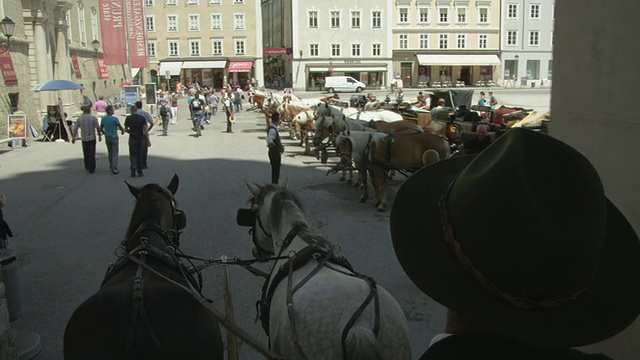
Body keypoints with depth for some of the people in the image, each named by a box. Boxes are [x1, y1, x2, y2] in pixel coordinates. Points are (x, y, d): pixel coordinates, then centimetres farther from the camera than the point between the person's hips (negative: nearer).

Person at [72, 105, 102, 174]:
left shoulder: (79, 119, -2)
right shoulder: (93, 118, -9)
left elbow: (75, 129, 0)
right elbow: (98, 128, -10)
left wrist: (73, 138, 8)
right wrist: (100, 136, 2)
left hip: (84, 139, 3)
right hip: (92, 138, -2)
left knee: (86, 154, 17)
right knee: (91, 154, 1)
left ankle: (87, 167, 28)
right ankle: (91, 169, 0)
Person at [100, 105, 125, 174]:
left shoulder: (103, 119, 1)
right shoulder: (115, 119, -15)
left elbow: (101, 128, 11)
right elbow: (121, 127, -7)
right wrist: (123, 131, 16)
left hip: (107, 138, 5)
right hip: (114, 137, -5)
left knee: (110, 153, 18)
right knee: (115, 153, -3)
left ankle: (111, 167, 25)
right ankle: (114, 169, -10)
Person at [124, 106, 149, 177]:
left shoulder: (128, 118, -2)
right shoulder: (142, 118, -2)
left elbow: (125, 129, 5)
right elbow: (145, 130, -8)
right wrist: (148, 140, -7)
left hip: (132, 138, -1)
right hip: (141, 138, 1)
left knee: (132, 154, 7)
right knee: (140, 155, 11)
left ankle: (133, 167, -20)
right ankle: (140, 172, 13)